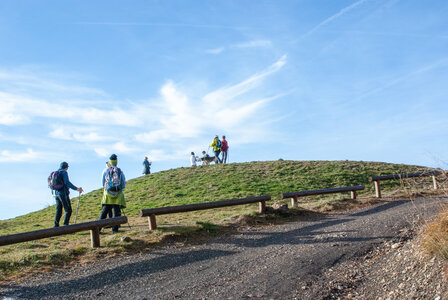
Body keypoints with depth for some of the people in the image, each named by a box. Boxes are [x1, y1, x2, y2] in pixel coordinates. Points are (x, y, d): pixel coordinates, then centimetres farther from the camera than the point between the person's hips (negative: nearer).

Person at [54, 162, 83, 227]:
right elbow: (67, 182, -21)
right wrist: (76, 189, -23)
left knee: (58, 211, 12)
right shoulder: (64, 172, -8)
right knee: (68, 211, -3)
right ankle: (65, 225, -10)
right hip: (63, 193, -8)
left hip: (56, 194, 8)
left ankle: (56, 227, 10)